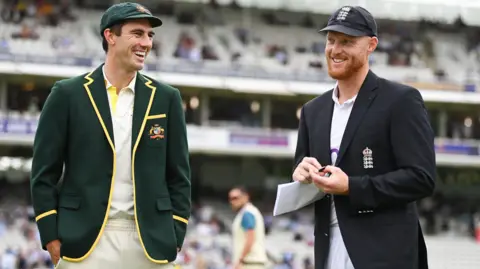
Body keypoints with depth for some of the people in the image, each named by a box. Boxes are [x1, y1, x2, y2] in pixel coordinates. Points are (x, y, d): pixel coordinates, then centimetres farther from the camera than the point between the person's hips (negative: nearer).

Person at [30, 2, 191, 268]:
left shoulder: (166, 98, 10)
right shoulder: (68, 94, 3)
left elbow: (179, 175, 11)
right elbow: (44, 172, 3)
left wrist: (174, 238, 3)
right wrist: (51, 237, -4)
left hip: (150, 242, 2)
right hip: (85, 240, -2)